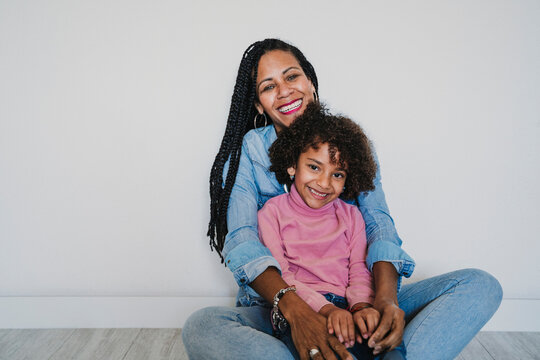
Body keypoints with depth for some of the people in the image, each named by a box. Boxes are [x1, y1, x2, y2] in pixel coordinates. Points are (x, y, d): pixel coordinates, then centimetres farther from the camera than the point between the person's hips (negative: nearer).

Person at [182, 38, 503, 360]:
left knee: (480, 286, -14)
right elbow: (241, 240, -11)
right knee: (202, 327, -34)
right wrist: (294, 309, -30)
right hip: (277, 310, -2)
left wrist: (386, 295, -22)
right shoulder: (247, 151, 2)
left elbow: (377, 221, -1)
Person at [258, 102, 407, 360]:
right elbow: (279, 275, -4)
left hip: (345, 308, 3)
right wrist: (325, 309, -20)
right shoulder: (273, 212, 8)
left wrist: (362, 306, -16)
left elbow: (359, 271, 8)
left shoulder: (351, 216, 19)